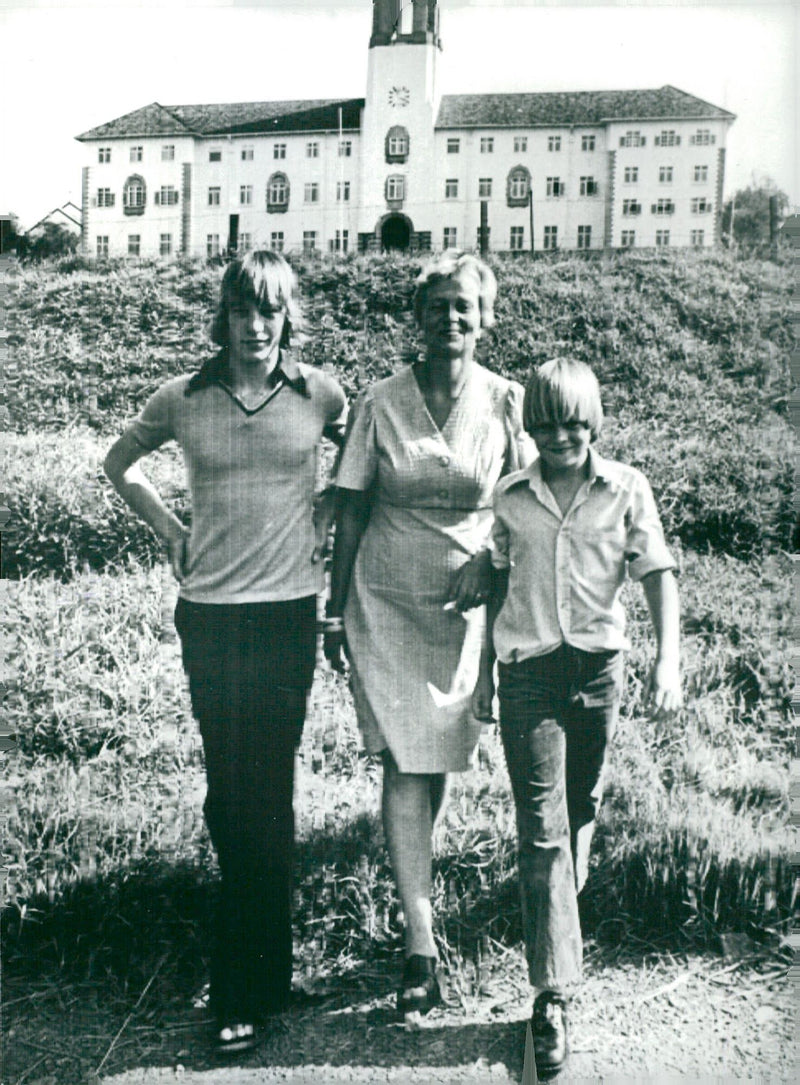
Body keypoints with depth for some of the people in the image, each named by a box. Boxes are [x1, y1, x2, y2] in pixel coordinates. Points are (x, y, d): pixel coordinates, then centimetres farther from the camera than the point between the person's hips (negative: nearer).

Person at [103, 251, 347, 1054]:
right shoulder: (182, 401, 2)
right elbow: (119, 465, 19)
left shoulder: (318, 394, 1)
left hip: (289, 610, 0)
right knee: (230, 791, 4)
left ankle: (247, 986, 15)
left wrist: (328, 522, 6)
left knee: (268, 791, 2)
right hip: (210, 612, 1)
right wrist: (169, 529, 8)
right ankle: (255, 978, 23)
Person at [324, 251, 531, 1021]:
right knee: (404, 759, -5)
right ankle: (420, 944, 0)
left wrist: (489, 561, -12)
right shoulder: (379, 403, -4)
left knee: (441, 755, 12)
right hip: (386, 600, -1)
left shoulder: (505, 402, -1)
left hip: (465, 603, 2)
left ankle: (411, 868, 42)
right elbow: (352, 510, 0)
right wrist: (336, 611, 1)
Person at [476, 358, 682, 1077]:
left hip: (599, 666, 1)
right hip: (528, 672, -1)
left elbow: (657, 573, -2)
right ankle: (553, 995, -2)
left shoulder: (627, 489, 2)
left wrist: (668, 658, -13)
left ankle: (563, 912, 44)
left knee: (582, 810, 15)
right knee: (542, 829, -5)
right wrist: (484, 667, 14)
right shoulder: (511, 498, 5)